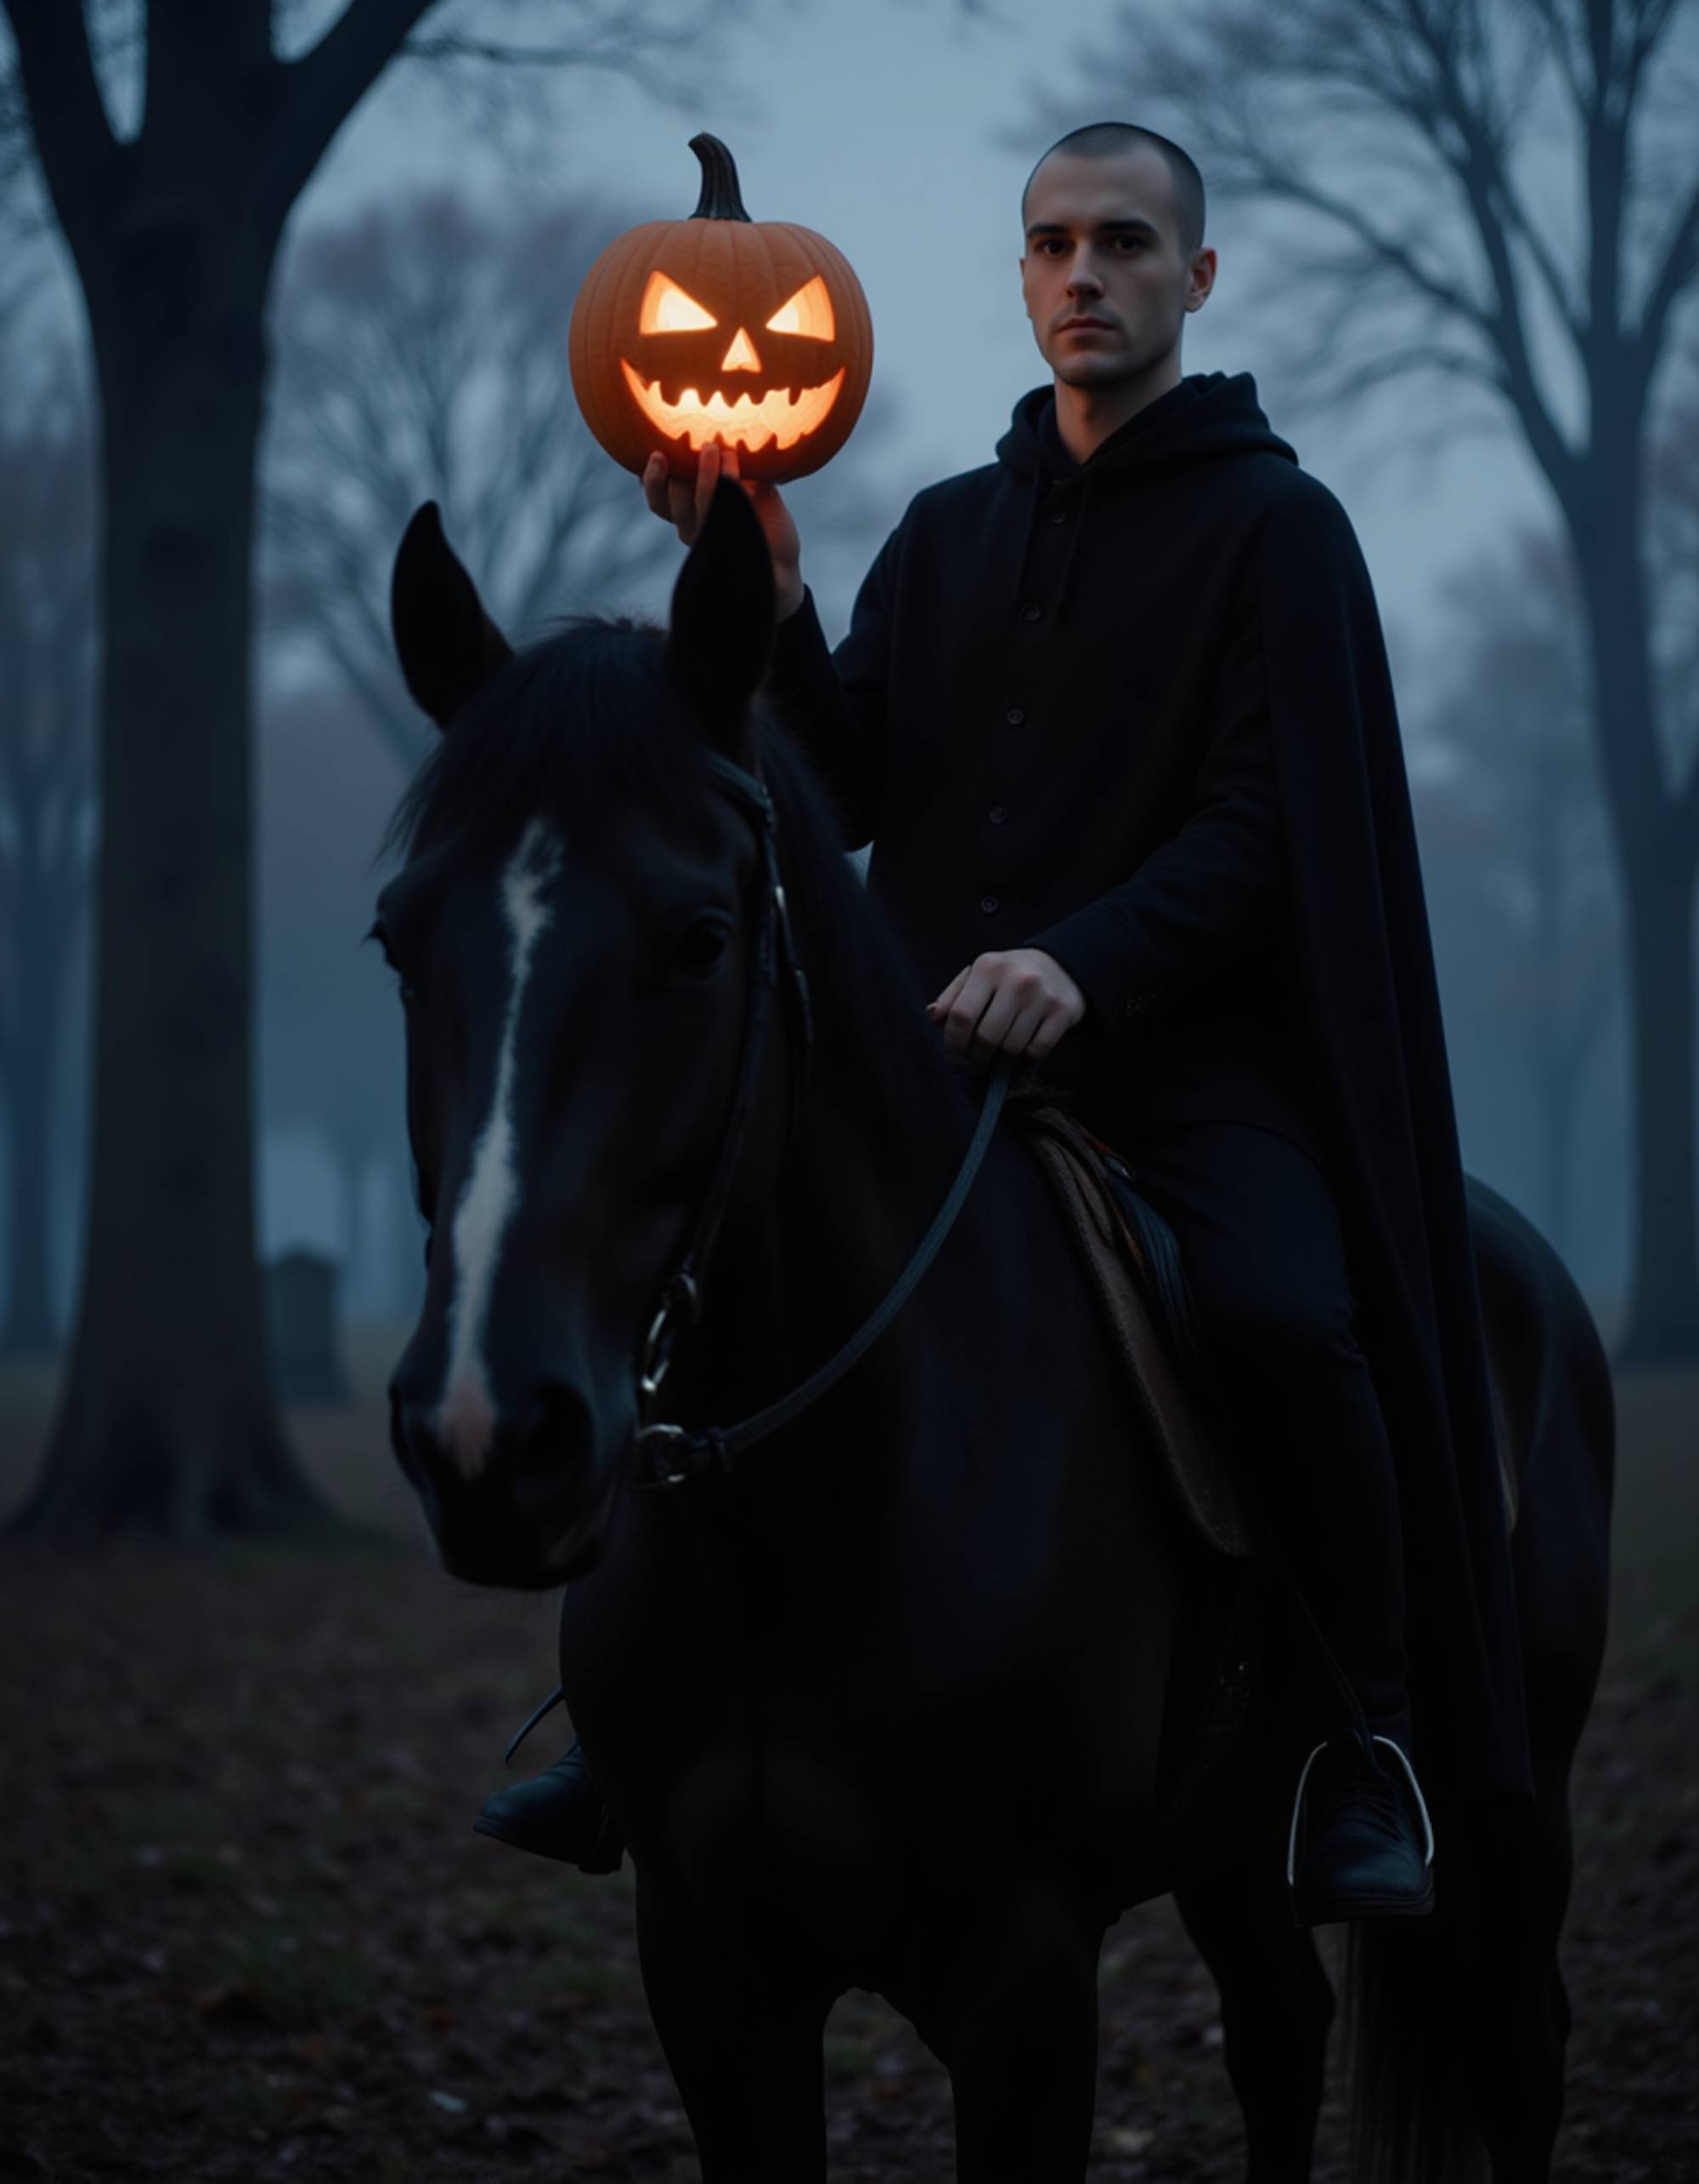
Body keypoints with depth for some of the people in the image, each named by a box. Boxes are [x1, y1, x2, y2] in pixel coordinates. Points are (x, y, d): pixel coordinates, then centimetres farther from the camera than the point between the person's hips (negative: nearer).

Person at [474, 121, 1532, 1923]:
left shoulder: (1275, 527, 2)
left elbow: (1260, 830, -8)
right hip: (944, 1048, 6)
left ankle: (1371, 1732, -13)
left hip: (1189, 1053, -5)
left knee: (1282, 1310, -33)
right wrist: (770, 605, -10)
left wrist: (1080, 961, -26)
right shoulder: (951, 532, 17)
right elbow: (852, 797, 7)